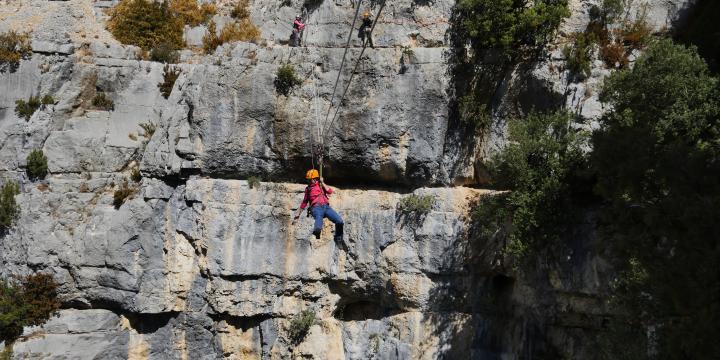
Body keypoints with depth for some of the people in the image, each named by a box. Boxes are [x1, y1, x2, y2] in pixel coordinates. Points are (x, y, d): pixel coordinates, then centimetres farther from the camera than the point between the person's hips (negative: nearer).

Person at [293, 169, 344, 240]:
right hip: (316, 208, -2)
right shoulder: (308, 189, 21)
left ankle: (338, 239, 4)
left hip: (326, 207, 2)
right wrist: (298, 214, 26)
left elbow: (330, 192, 3)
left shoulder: (321, 185, 21)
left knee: (339, 222, -17)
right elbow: (304, 202, 26)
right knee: (318, 228, -38)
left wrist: (322, 183, 5)